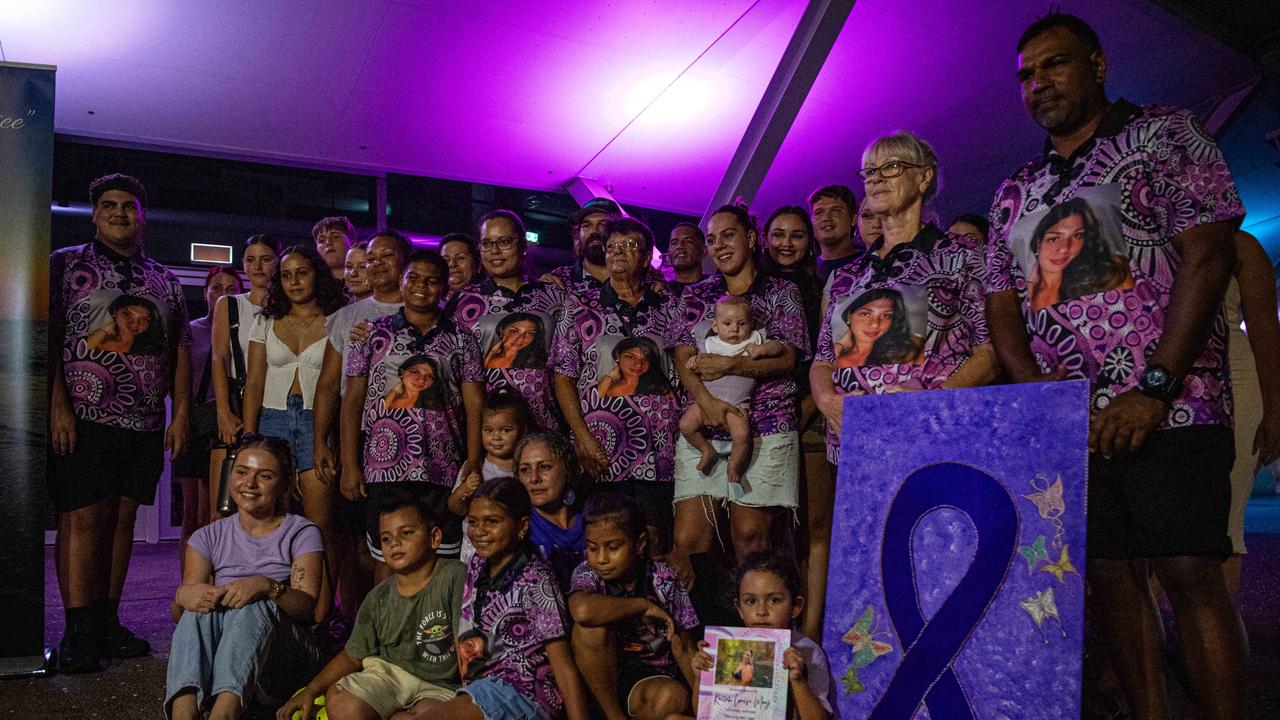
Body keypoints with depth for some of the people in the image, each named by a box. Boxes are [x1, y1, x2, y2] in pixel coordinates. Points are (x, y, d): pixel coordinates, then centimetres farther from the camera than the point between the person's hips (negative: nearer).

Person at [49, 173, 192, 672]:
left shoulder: (165, 282, 16)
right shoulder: (66, 265, 5)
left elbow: (181, 351, 15)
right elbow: (47, 337, -4)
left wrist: (181, 414, 6)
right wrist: (58, 405, -14)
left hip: (145, 424, 4)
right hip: (84, 420, -4)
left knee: (122, 520, 7)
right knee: (82, 520, -5)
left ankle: (107, 624, 15)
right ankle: (78, 634, 0)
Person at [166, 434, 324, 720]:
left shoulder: (302, 534, 7)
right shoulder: (210, 537, 14)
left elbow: (306, 606, -9)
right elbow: (178, 617, 3)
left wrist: (267, 586, -30)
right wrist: (183, 596, -22)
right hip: (213, 663, 2)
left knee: (251, 605, -31)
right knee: (200, 607, -27)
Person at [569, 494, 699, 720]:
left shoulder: (663, 581, -7)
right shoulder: (588, 573, -11)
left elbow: (682, 650, -3)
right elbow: (582, 611, -37)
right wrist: (643, 605, -26)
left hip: (651, 676, 0)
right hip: (600, 675, 1)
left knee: (674, 699, -35)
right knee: (591, 627, -30)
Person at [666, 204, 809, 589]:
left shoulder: (782, 293, 11)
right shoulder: (695, 296, 17)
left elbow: (787, 358, 0)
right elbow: (682, 358, 6)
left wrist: (732, 365, -16)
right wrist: (705, 400, -14)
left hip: (765, 427, -2)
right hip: (702, 426, 2)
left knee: (750, 535, -6)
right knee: (687, 541, -7)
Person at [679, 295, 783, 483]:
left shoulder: (754, 340, 7)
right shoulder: (711, 344, 11)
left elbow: (778, 348, 2)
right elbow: (700, 368, 12)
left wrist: (762, 349, -18)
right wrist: (694, 362, -11)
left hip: (736, 402, -2)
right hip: (707, 398, 2)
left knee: (742, 434, -25)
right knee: (686, 425, -15)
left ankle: (734, 468, 3)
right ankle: (707, 450, 13)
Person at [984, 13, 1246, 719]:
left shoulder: (1163, 133, 3)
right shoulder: (1014, 192, 18)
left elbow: (1207, 256, -7)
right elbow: (1001, 305, 15)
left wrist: (1154, 388, -15)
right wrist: (1033, 385, -6)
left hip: (1166, 411, -5)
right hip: (1064, 423, 5)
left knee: (1190, 576, -7)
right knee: (1109, 578, 5)